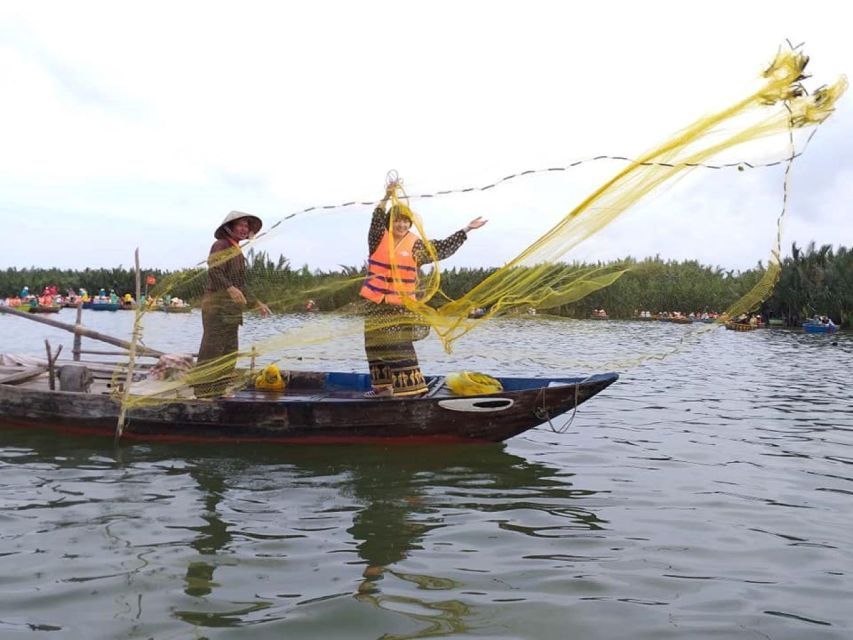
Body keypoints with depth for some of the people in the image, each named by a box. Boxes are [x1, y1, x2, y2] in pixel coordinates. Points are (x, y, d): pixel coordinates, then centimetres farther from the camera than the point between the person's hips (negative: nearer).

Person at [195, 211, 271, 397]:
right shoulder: (221, 246, -5)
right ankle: (204, 391, -10)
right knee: (212, 348, -11)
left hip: (231, 308, 10)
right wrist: (231, 289, -36)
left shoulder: (236, 251, 23)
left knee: (229, 352, 10)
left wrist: (256, 303, 26)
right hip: (217, 306, -10)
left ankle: (218, 391, 17)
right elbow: (214, 272, -22)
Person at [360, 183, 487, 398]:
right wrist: (386, 198, -31)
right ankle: (383, 386, 18)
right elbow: (377, 221, -17)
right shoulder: (379, 239, 2)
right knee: (377, 346, 8)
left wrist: (466, 230, 1)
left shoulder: (415, 245, 2)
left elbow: (443, 248, 2)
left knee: (400, 346, -9)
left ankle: (410, 385, -7)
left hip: (402, 305, -2)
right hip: (377, 303, 2)